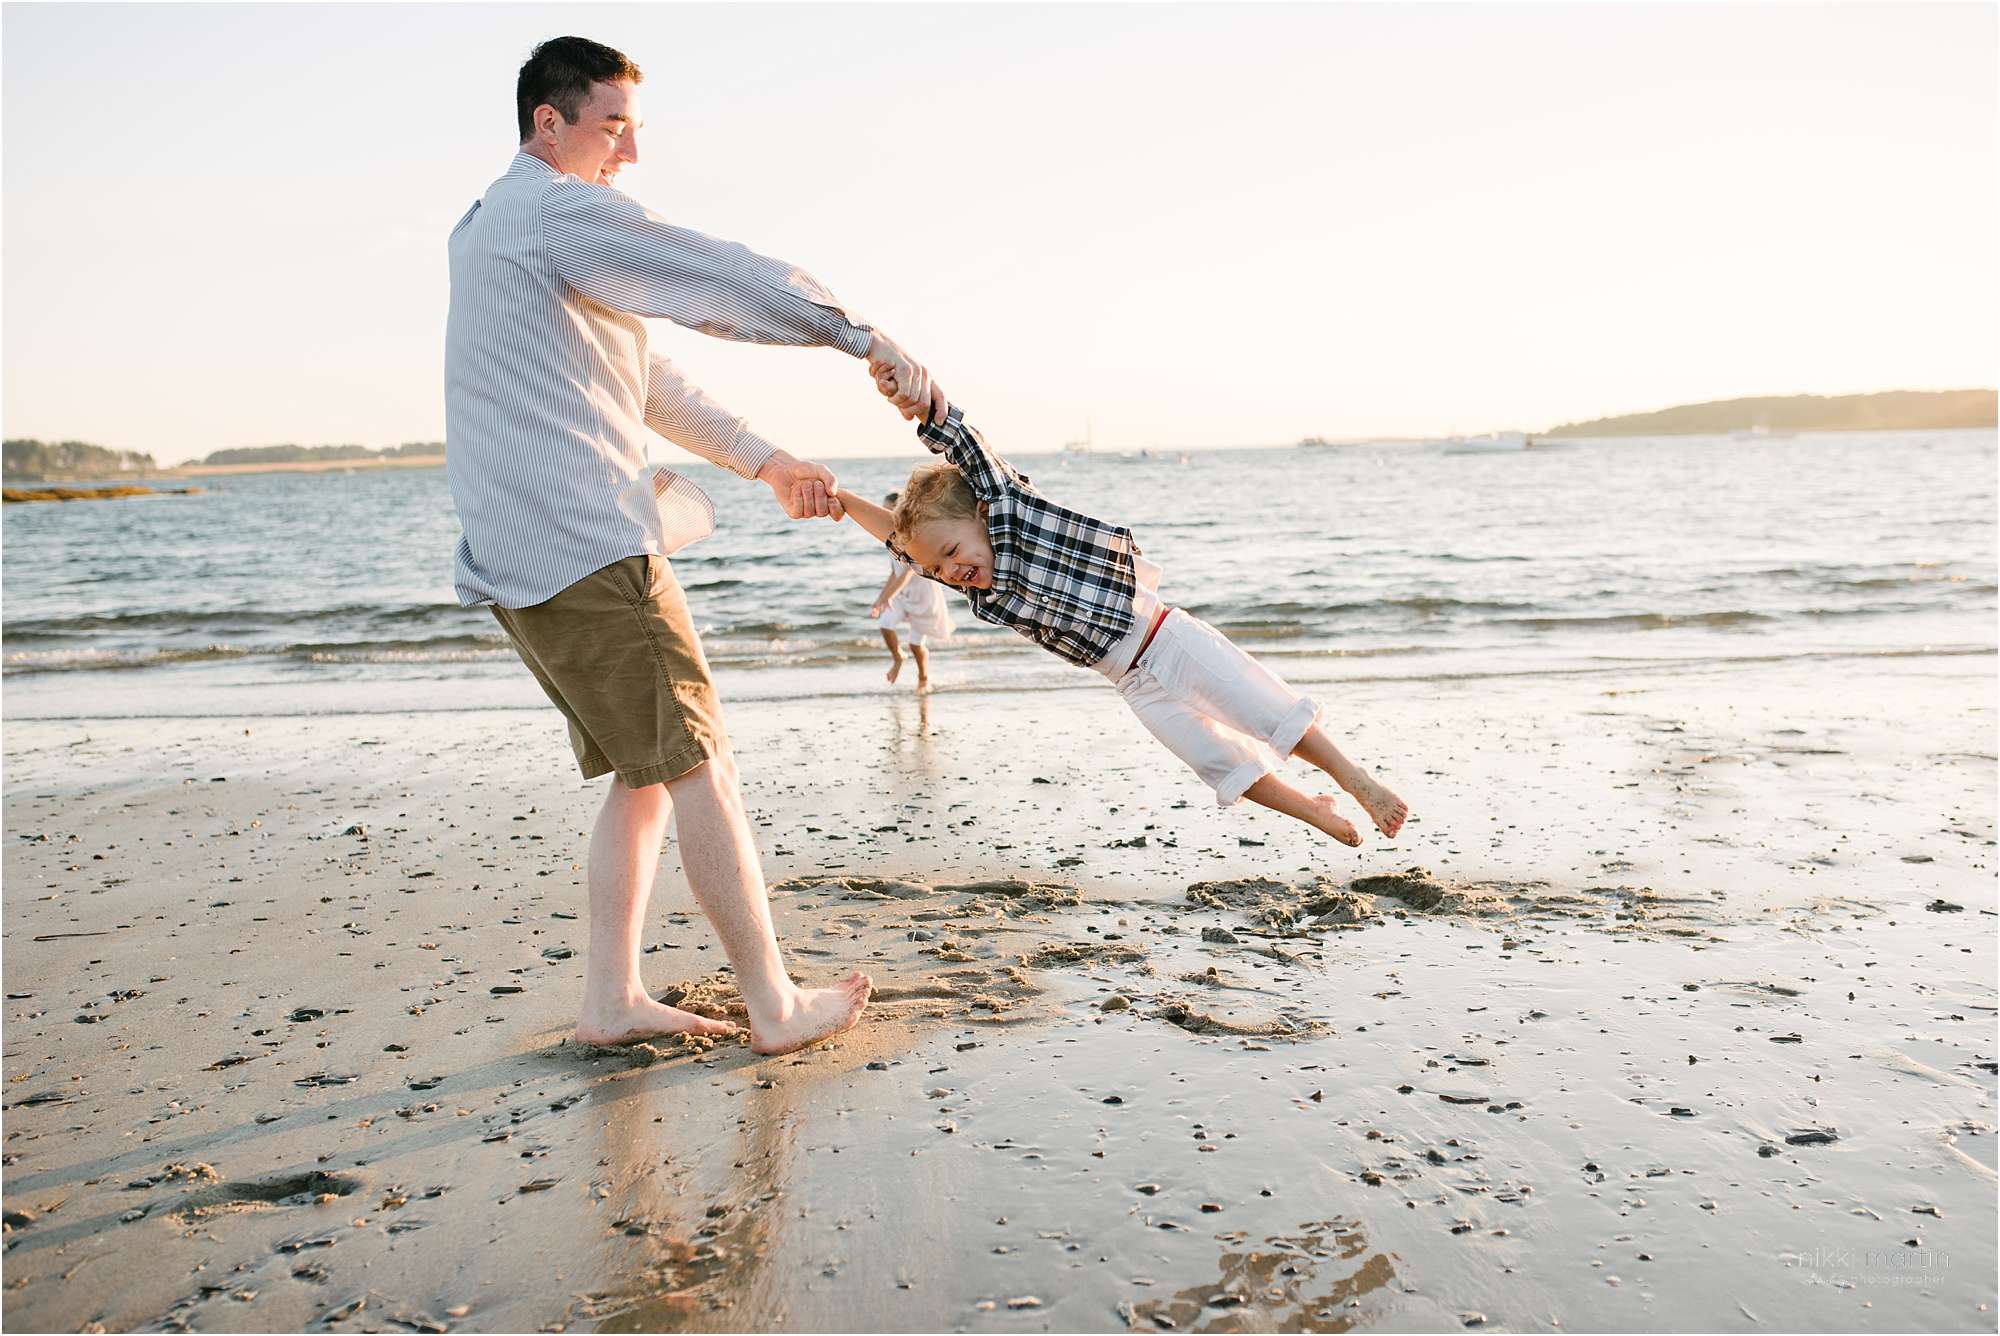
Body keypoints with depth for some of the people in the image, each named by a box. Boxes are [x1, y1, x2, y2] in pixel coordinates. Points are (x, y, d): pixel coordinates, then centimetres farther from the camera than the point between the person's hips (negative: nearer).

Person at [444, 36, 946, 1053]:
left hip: (516, 557, 10)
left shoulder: (490, 231, 27)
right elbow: (721, 280, -15)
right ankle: (777, 1006, 3)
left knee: (645, 772, 13)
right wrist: (866, 337, -13)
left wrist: (762, 459, 23)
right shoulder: (561, 212, -6)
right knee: (697, 767, -5)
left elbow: (642, 378, 26)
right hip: (586, 549, -10)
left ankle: (611, 998, 14)